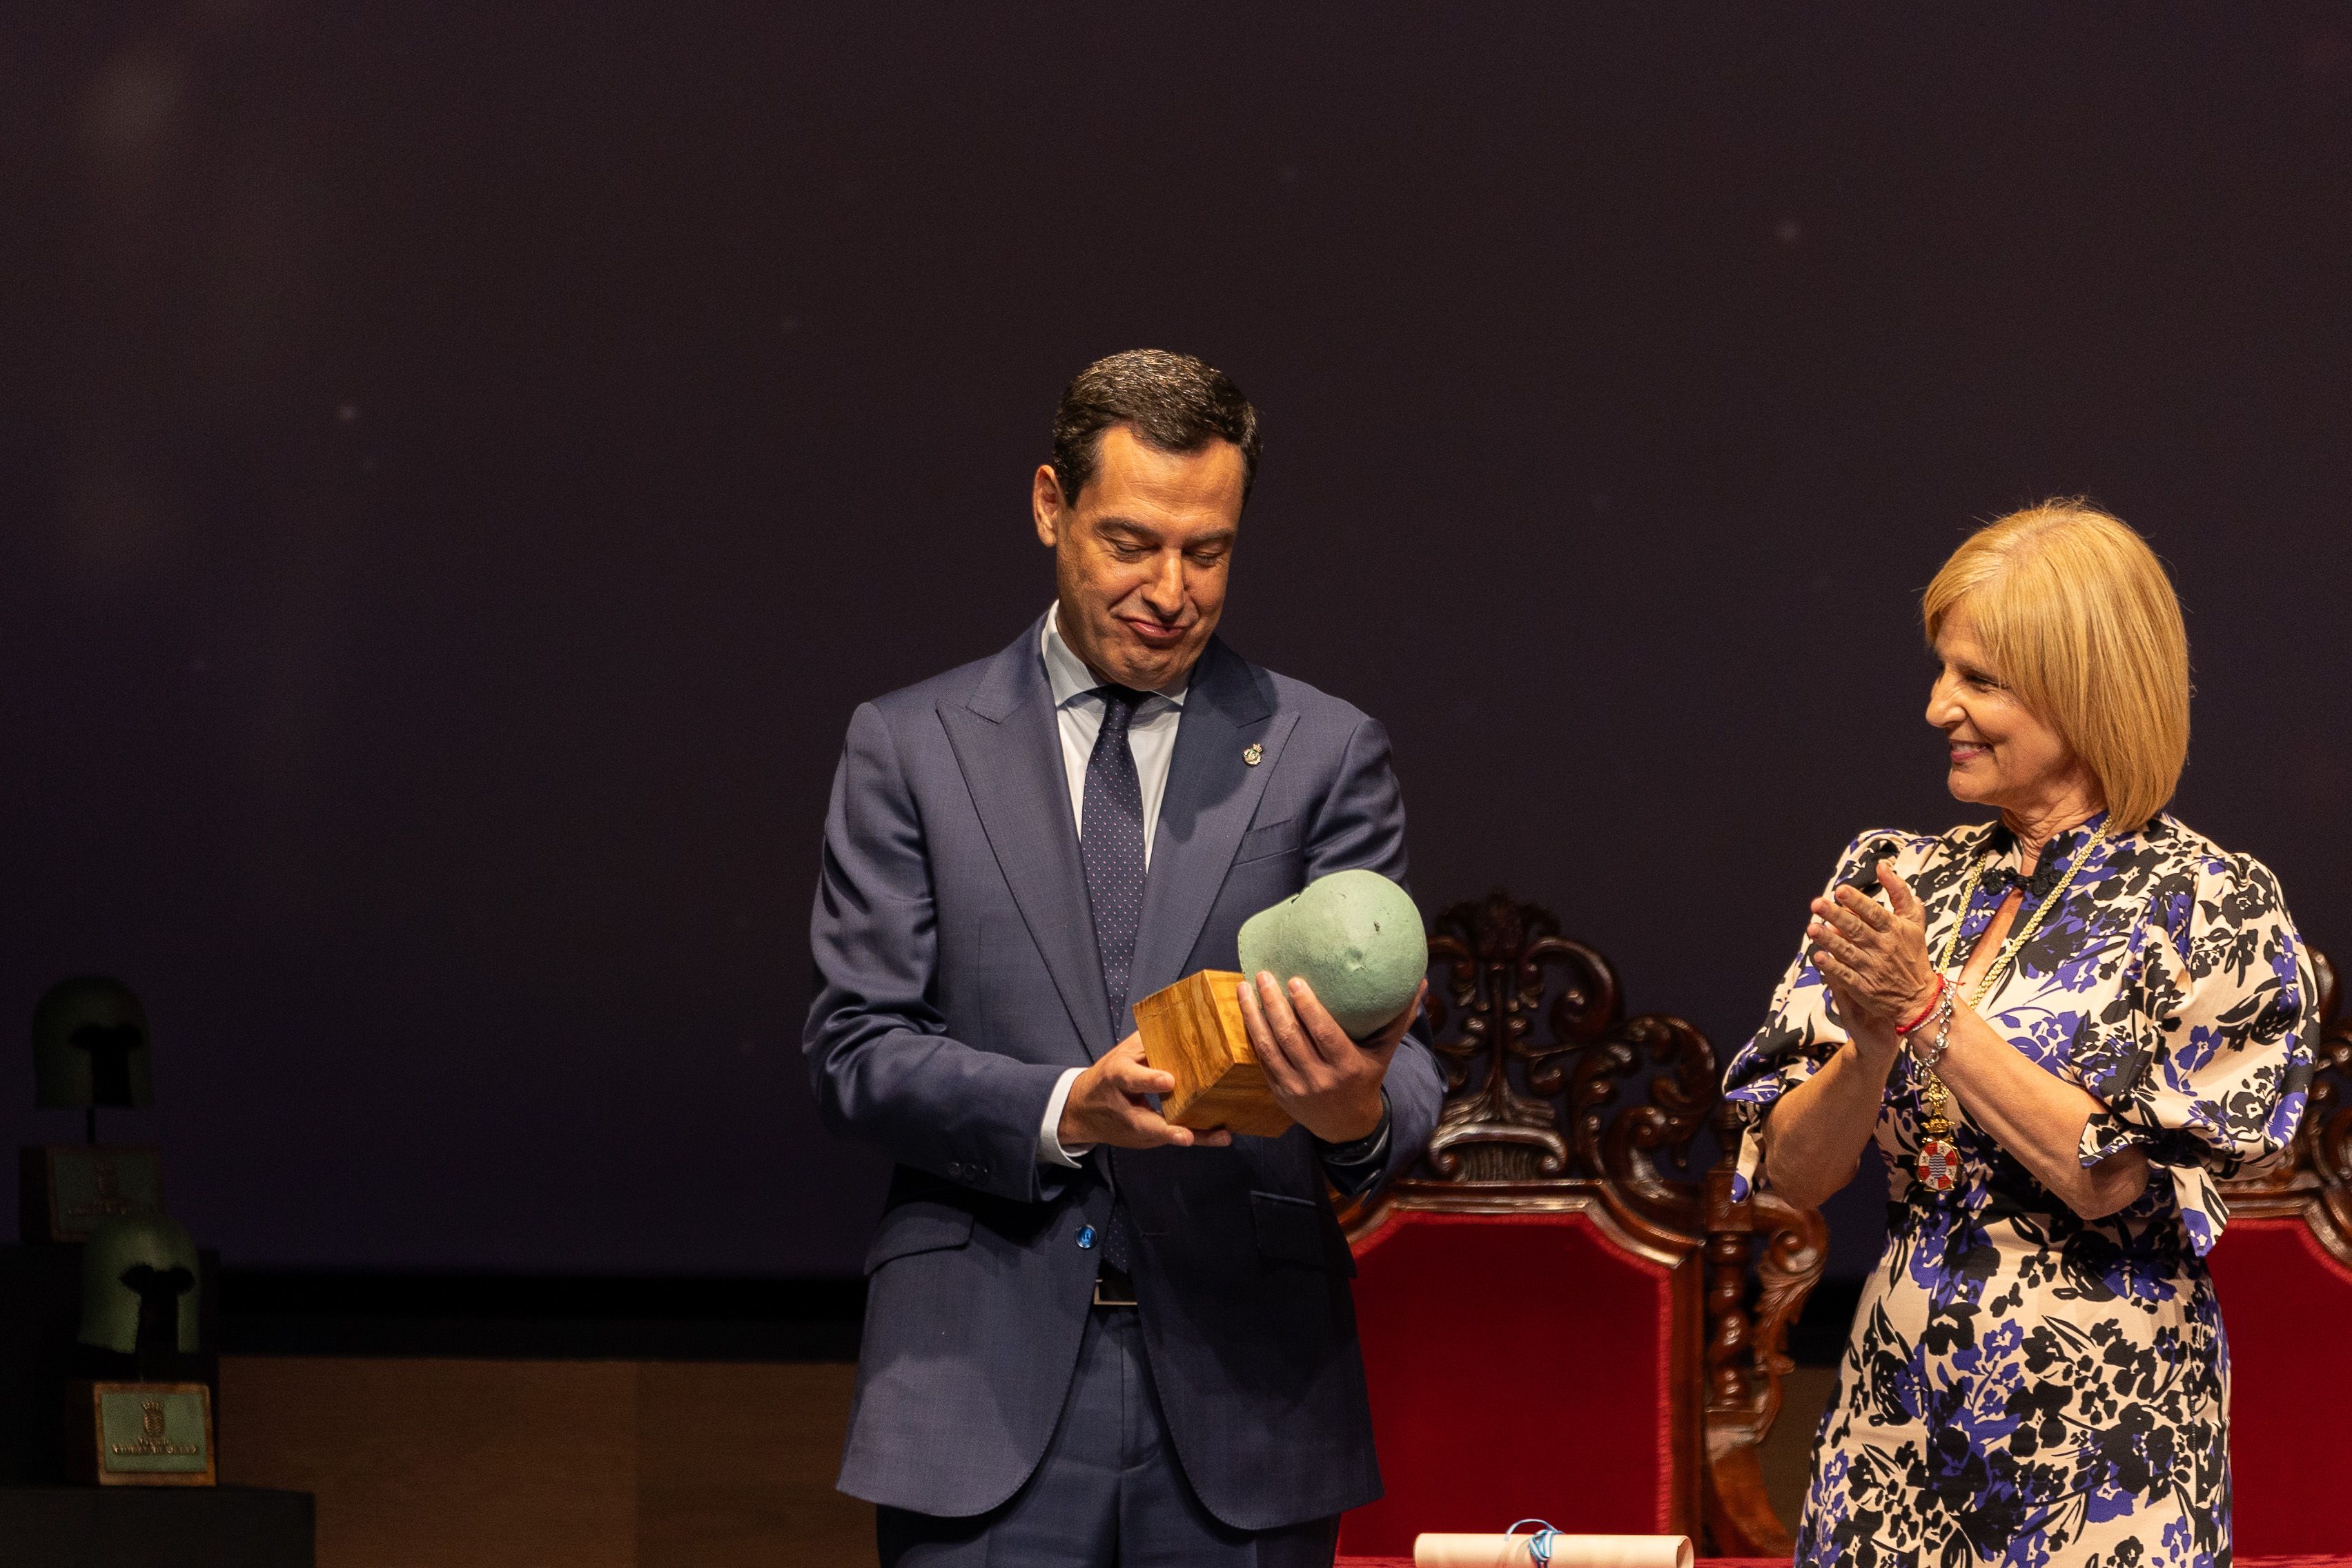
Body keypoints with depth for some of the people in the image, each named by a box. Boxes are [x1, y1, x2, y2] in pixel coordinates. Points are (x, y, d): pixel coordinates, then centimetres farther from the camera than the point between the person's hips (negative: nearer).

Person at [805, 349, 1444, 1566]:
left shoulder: (1325, 756, 8)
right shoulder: (910, 749, 8)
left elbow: (1394, 1047, 1)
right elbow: (855, 1047, 1)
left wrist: (1362, 1111, -24)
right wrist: (1062, 1110, -16)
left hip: (1242, 1389, 1)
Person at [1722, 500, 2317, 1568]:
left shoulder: (2213, 906, -7)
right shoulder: (1897, 880, 7)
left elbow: (2113, 1179, -16)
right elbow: (1794, 1173, 2)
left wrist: (1928, 1009, -18)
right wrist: (1872, 1041, -16)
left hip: (2102, 1437, -4)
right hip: (1898, 1416, 4)